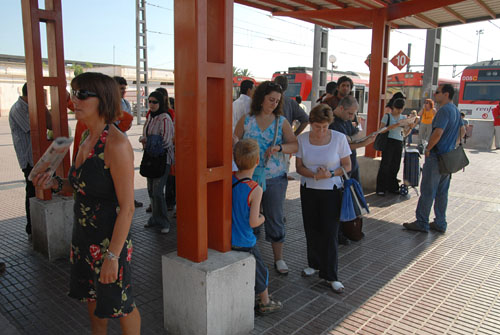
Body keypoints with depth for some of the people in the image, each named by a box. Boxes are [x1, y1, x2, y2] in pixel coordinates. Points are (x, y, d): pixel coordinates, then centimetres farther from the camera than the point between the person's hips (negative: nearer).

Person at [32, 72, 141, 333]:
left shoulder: (116, 144, -23)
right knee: (92, 298, 25)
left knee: (119, 305, 11)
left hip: (109, 239, -8)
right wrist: (55, 183, -1)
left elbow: (127, 207, -23)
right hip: (84, 236, 9)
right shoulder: (87, 137, 4)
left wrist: (112, 256, -22)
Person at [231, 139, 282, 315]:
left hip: (226, 238, 6)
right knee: (259, 271, 16)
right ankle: (265, 303, 32)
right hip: (244, 241, -5)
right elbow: (253, 222, -21)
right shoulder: (255, 190, -23)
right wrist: (262, 218, -1)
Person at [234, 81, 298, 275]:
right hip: (248, 177, 0)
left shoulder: (281, 122, 3)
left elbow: (295, 146, -3)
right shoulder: (246, 120, 2)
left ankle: (278, 258, 22)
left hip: (274, 179, 0)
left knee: (275, 218, 8)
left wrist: (279, 147, -22)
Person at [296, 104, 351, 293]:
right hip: (308, 190, 3)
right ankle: (314, 264, 34)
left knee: (330, 232, -2)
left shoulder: (339, 138, -9)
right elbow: (299, 167, 0)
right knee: (311, 229, 11)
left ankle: (330, 276, 10)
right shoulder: (303, 139, -4)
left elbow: (347, 166, -2)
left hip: (331, 192, -2)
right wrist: (315, 175, -18)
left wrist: (330, 174, -20)